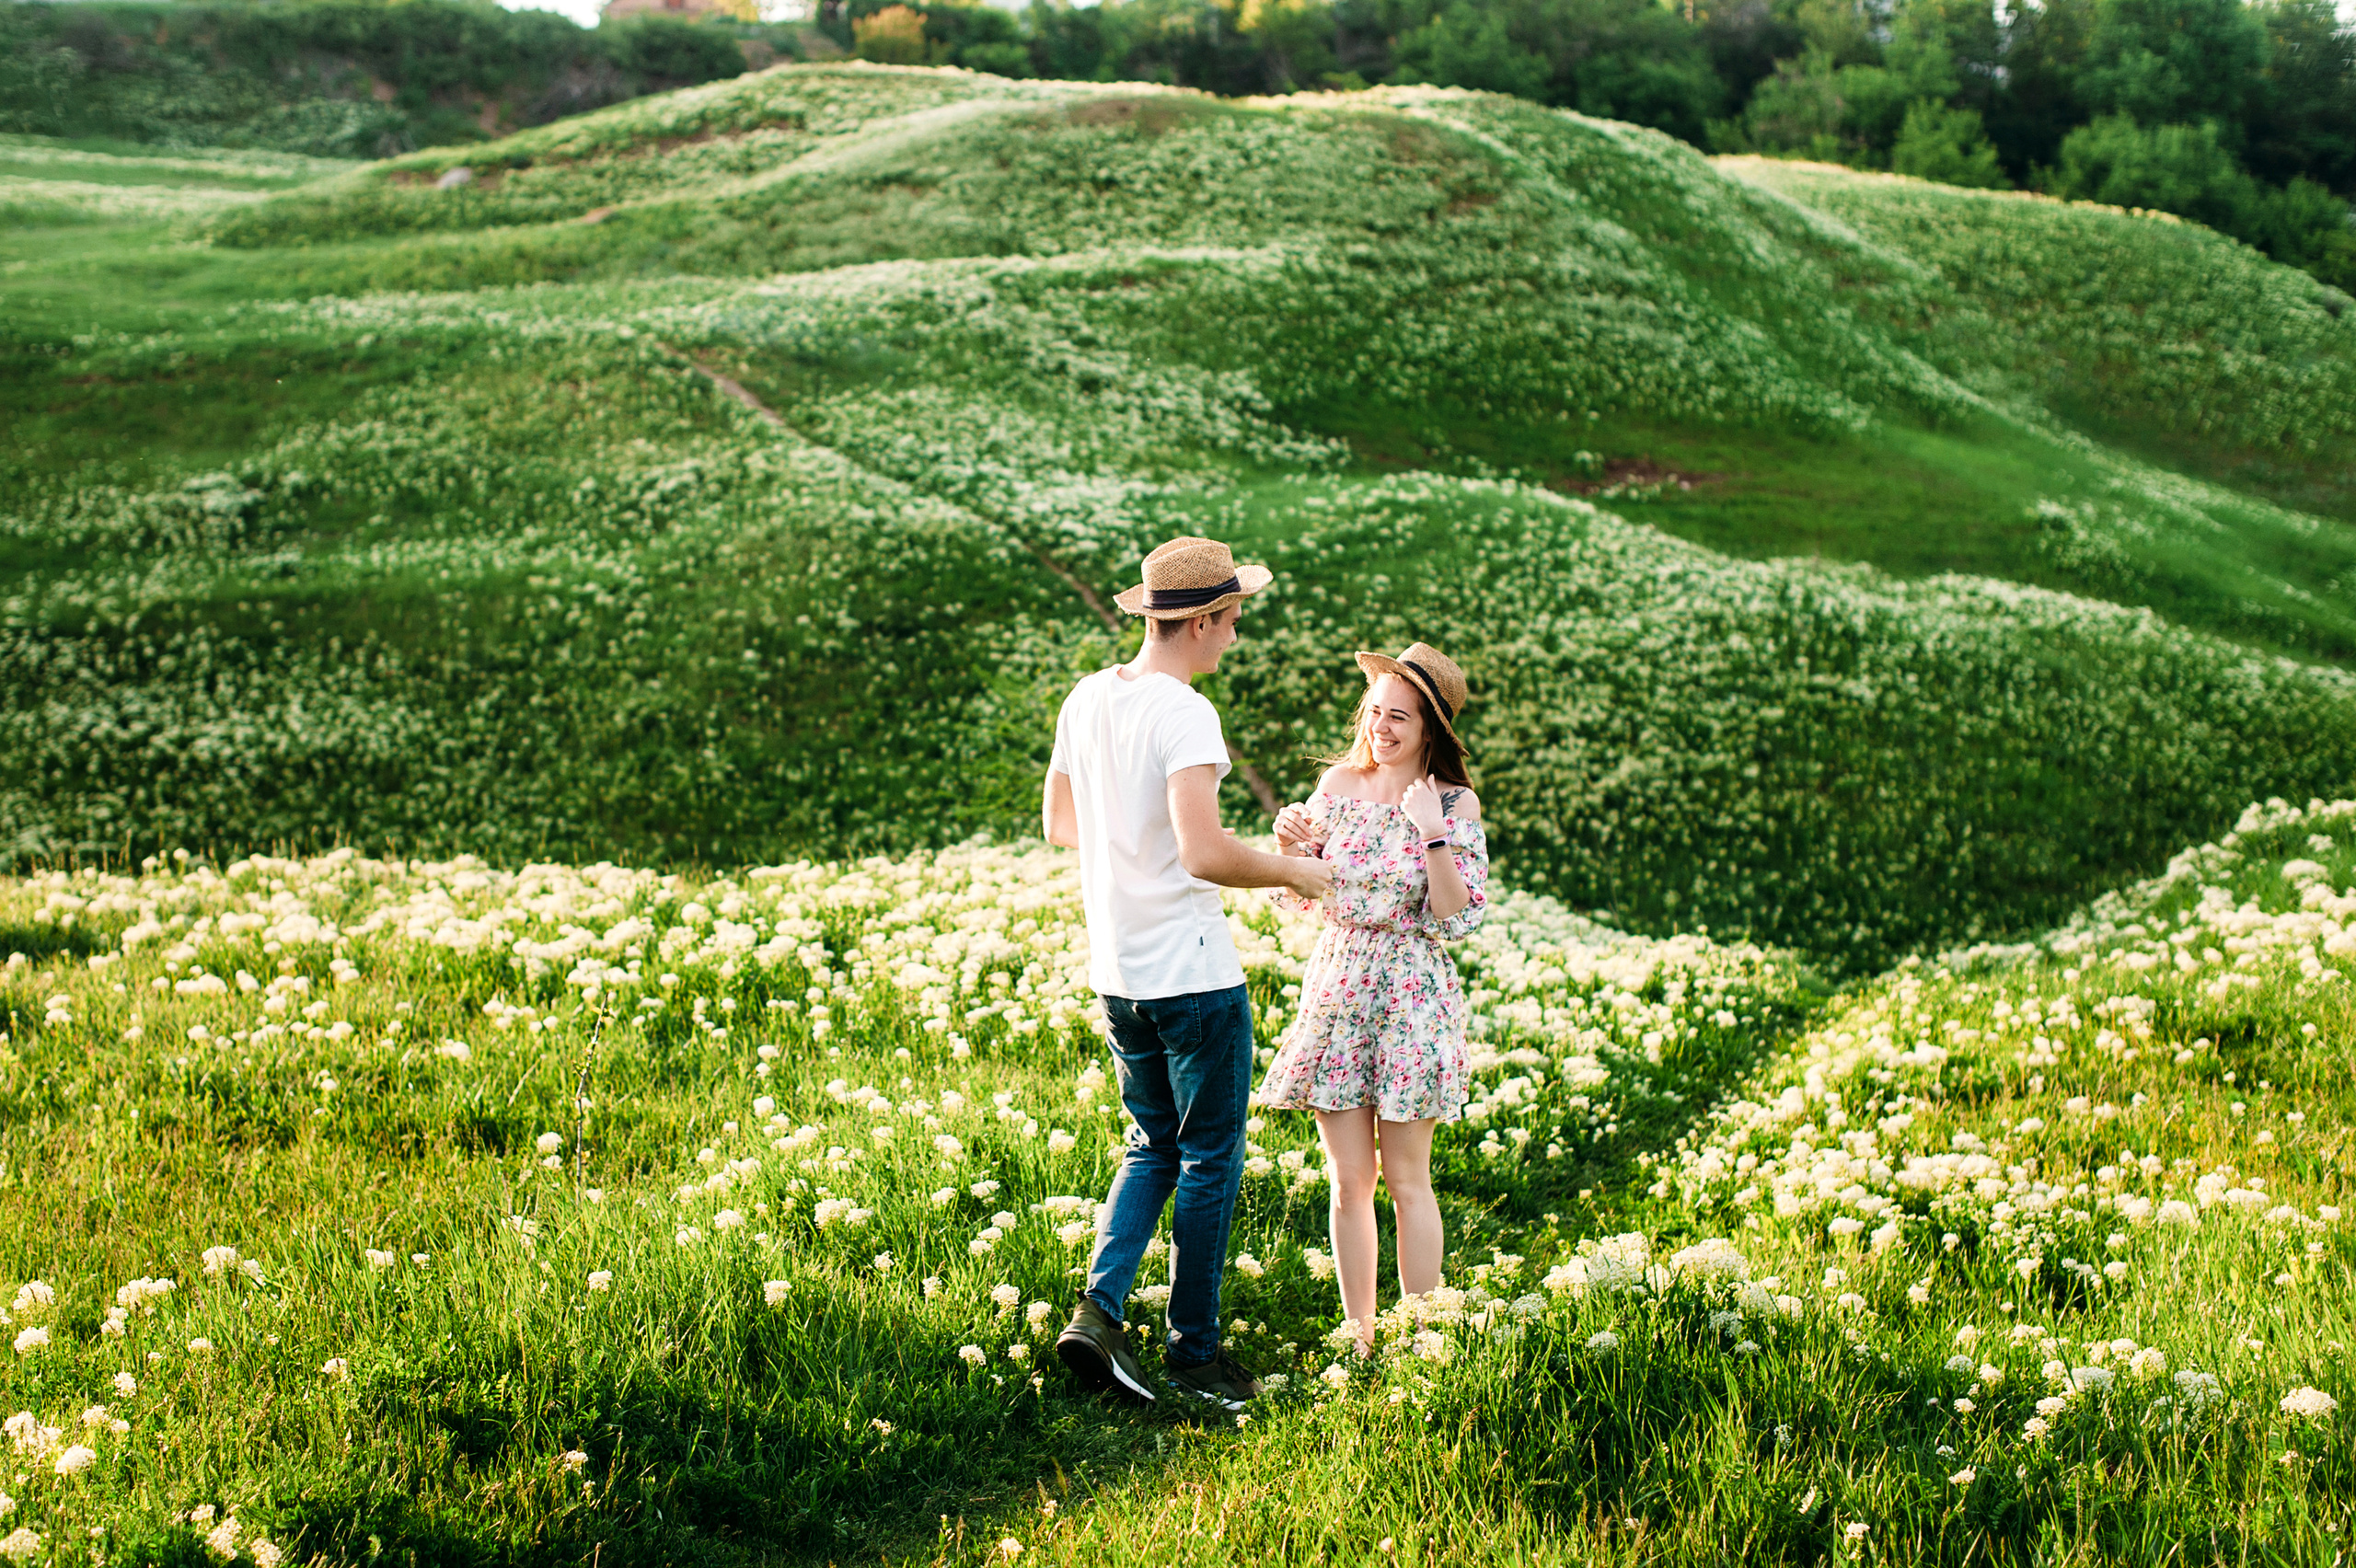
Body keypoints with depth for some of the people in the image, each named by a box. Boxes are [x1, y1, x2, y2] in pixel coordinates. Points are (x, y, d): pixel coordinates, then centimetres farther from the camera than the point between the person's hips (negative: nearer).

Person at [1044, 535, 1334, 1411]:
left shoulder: (1087, 699, 5)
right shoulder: (1184, 714, -19)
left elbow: (1059, 825, 17)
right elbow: (1205, 855, -28)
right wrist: (1290, 872, -12)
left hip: (1115, 972, 7)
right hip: (1192, 972, -7)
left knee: (1154, 1148, 20)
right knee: (1210, 1161, 8)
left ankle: (1099, 1307, 5)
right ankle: (1193, 1349, 16)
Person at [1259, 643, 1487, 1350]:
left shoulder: (1454, 805, -5)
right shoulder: (1338, 785, 6)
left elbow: (1456, 919, -12)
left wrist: (1433, 833, -20)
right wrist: (1287, 842, -6)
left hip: (1410, 996, -4)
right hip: (1335, 988, 4)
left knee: (1405, 1179, 1)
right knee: (1348, 1179, 6)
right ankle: (1358, 1338, 15)